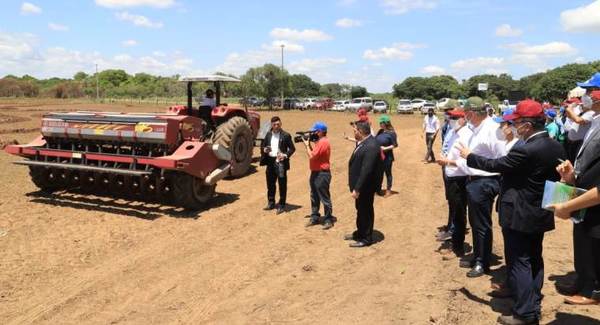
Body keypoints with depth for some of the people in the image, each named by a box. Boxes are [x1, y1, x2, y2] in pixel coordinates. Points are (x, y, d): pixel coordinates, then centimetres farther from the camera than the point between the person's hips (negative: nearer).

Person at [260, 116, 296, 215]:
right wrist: (264, 149, -7)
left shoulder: (286, 135, -4)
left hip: (280, 162, -5)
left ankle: (281, 205, 9)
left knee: (282, 185, 0)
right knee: (270, 184, 14)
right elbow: (262, 145, 16)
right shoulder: (268, 135, 9)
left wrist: (285, 155, -19)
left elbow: (292, 148, -3)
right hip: (270, 161, 5)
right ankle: (271, 203, 27)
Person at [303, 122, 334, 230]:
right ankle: (314, 218, 26)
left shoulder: (323, 142, -20)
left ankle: (328, 220, 7)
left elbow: (311, 156, -23)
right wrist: (309, 144, 5)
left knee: (324, 198, -1)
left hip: (322, 174, -11)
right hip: (315, 173, 11)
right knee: (314, 197, 16)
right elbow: (313, 154, 14)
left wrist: (307, 145, -9)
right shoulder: (320, 141, 13)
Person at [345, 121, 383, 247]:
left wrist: (357, 188, -26)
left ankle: (366, 238, 21)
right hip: (360, 184, 9)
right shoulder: (362, 142, 4)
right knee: (360, 209, 22)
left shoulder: (371, 146, -27)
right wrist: (354, 184, 16)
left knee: (366, 211, 6)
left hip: (365, 186, -9)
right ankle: (360, 232, 38)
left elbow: (366, 170, -29)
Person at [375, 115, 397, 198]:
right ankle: (379, 189, 30)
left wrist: (385, 148, -22)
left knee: (388, 173, 6)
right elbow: (375, 140, 12)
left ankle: (388, 190, 18)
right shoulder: (380, 131, 5)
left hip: (387, 157, -7)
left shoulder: (391, 133, -15)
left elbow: (395, 145, -14)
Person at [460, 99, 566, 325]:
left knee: (519, 263, 0)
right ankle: (534, 306, 29)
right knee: (534, 260, 18)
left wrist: (469, 156, -3)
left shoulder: (525, 150, -25)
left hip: (519, 215, -9)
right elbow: (556, 177, 11)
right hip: (541, 214, 9)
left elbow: (495, 165, -18)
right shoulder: (556, 147, 2)